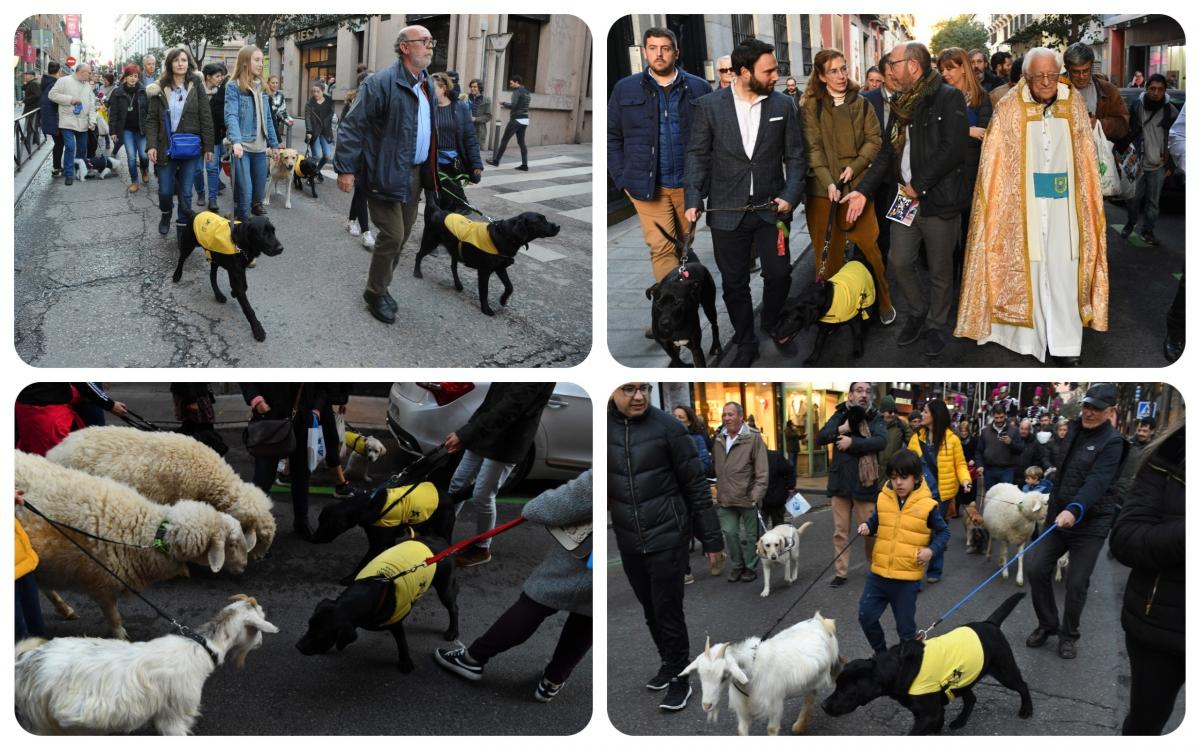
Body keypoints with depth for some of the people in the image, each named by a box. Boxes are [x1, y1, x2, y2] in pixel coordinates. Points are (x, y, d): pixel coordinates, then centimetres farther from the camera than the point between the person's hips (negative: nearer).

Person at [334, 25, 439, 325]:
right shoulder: (382, 83, -15)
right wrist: (345, 169, -19)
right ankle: (376, 293, 10)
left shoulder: (427, 84, 11)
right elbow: (352, 126, -16)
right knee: (392, 236, -7)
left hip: (415, 173, 8)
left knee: (403, 235, 14)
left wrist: (430, 169, 18)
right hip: (387, 174, -8)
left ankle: (381, 287, 29)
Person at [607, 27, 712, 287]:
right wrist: (622, 179, 1)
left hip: (690, 184, 1)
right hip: (649, 185, -1)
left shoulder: (698, 88, 6)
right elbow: (612, 138, 8)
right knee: (662, 250, -8)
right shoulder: (625, 89, 6)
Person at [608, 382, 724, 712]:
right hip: (628, 542, 4)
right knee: (650, 610, 15)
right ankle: (670, 663, 34)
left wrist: (711, 538, -3)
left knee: (668, 611, 1)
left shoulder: (666, 426, -11)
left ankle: (679, 678, 17)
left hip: (666, 537, -3)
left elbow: (695, 484, -5)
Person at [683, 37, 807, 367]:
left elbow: (795, 157, 5)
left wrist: (790, 196, -9)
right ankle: (746, 343, 24)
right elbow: (697, 156, 1)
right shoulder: (709, 106, -3)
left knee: (779, 274, -4)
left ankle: (771, 328, 25)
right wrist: (693, 200, -9)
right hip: (728, 212, 0)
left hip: (771, 207, 1)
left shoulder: (783, 106, 1)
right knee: (734, 283, 6)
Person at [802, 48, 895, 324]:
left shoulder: (861, 104, 9)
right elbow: (813, 147, -5)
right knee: (827, 252, 2)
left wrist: (854, 167, -9)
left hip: (857, 185, 1)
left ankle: (883, 302, 13)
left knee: (870, 245, -1)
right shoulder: (811, 107, 1)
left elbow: (874, 140, 6)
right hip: (823, 188, -1)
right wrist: (828, 182, -16)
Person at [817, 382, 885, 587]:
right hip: (840, 481, 2)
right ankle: (840, 573, 13)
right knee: (840, 531, 7)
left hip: (864, 482, -2)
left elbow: (881, 441, -19)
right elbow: (820, 438, -4)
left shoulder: (875, 418, -2)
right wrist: (842, 428, -18)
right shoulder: (840, 415, 6)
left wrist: (852, 442, -22)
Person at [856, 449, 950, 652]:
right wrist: (866, 527, -6)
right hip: (878, 573, 4)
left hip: (908, 578, -4)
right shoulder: (883, 499, -1)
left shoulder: (927, 505, -10)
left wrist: (931, 550, -13)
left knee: (905, 627, 8)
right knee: (866, 616, 8)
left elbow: (943, 532, 3)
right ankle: (881, 654, 31)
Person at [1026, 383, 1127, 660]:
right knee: (1036, 568, -1)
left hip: (1091, 522, -6)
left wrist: (1075, 509, -42)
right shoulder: (1075, 429, 7)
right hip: (1060, 515, 6)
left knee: (1077, 582, 0)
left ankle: (1068, 635, 21)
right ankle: (1047, 625, 18)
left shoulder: (1112, 442, -15)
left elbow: (1098, 481, -28)